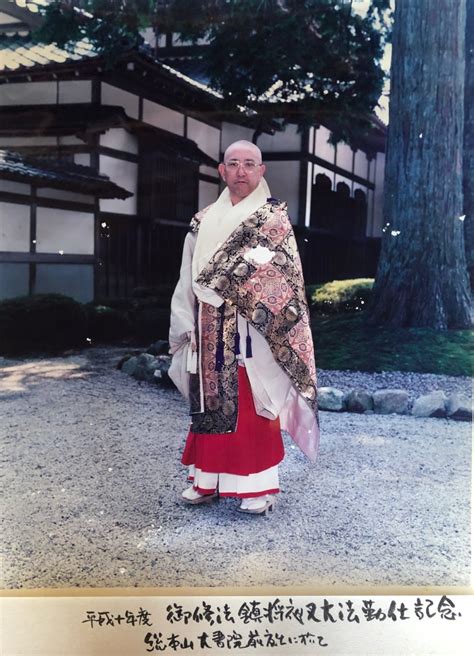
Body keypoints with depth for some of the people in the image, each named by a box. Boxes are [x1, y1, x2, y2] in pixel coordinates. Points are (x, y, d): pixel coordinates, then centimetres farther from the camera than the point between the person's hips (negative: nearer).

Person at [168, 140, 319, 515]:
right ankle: (207, 479, 21)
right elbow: (189, 277, 14)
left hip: (251, 331, -5)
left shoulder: (274, 217, 1)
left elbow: (279, 269, -13)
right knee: (210, 402, 10)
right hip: (210, 332, 5)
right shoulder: (203, 221, 14)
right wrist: (186, 327, 8)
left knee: (253, 406, -2)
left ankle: (259, 485, 9)